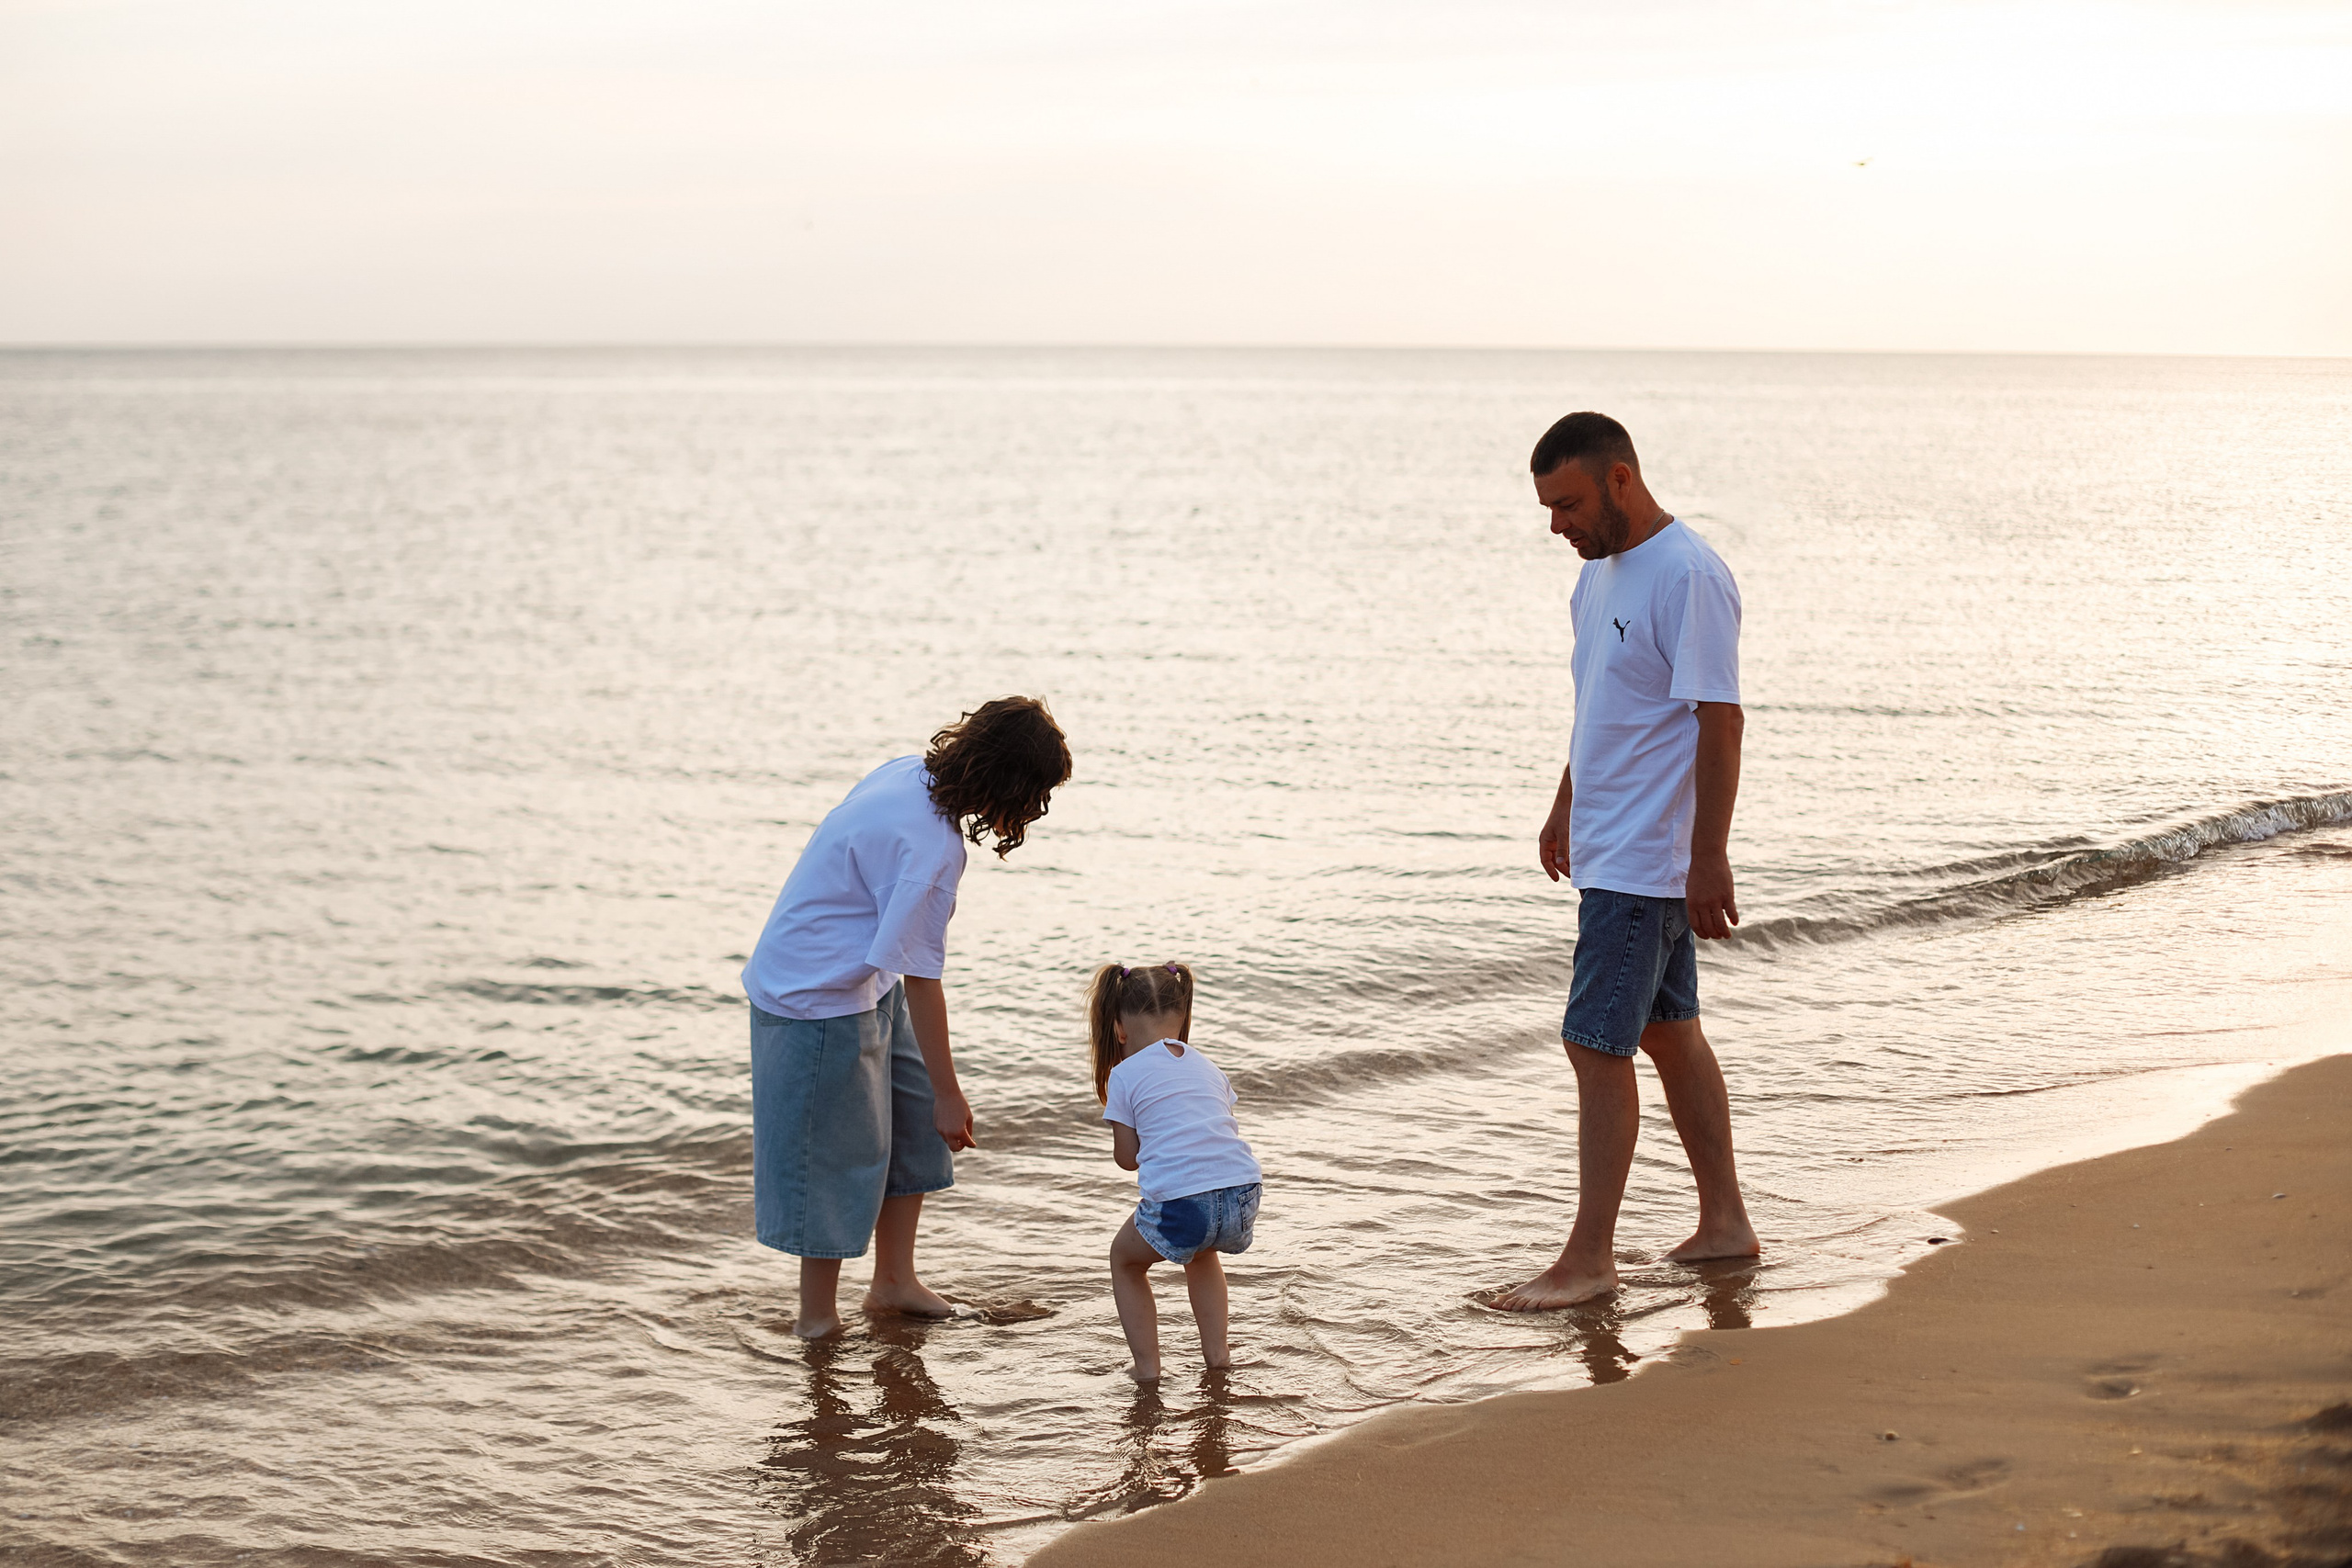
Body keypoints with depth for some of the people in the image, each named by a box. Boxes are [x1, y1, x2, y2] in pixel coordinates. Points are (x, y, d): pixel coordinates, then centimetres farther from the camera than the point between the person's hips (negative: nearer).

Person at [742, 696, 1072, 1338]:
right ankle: (818, 1319, 16)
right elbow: (921, 977, -27)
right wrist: (949, 1093, -20)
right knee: (838, 1155, 2)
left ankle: (894, 1281, 26)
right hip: (821, 999, -10)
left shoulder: (910, 773, -3)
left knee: (918, 1120, 15)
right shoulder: (933, 847, -31)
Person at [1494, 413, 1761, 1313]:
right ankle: (1724, 1224, 24)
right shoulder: (1600, 573, 11)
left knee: (1598, 1044, -8)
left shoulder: (1689, 578, -19)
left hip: (1651, 862, -10)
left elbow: (1720, 721, -21)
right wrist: (1566, 807, 28)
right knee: (1668, 1031, 15)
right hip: (1612, 851, 10)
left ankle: (1589, 1258, -2)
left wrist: (1708, 859, -23)